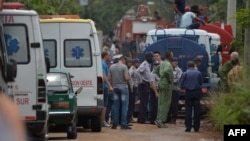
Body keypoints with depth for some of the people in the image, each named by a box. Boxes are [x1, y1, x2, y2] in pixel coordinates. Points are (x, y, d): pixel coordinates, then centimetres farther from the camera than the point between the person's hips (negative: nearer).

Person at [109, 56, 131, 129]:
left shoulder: (112, 67, 7)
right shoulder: (124, 67, -10)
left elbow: (109, 78, 9)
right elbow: (127, 78, -16)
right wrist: (128, 75, 5)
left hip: (115, 87, 5)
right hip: (123, 87, -5)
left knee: (115, 106, 9)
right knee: (124, 105, -2)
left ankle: (114, 124, 7)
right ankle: (123, 124, -7)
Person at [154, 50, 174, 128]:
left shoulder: (162, 63, 13)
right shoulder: (168, 64, -16)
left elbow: (156, 70, 28)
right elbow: (166, 71, -36)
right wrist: (169, 79, -22)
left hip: (161, 84, 9)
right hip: (166, 85, -9)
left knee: (161, 103, 12)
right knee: (165, 104, -6)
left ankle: (159, 120, 15)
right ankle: (161, 120, -10)